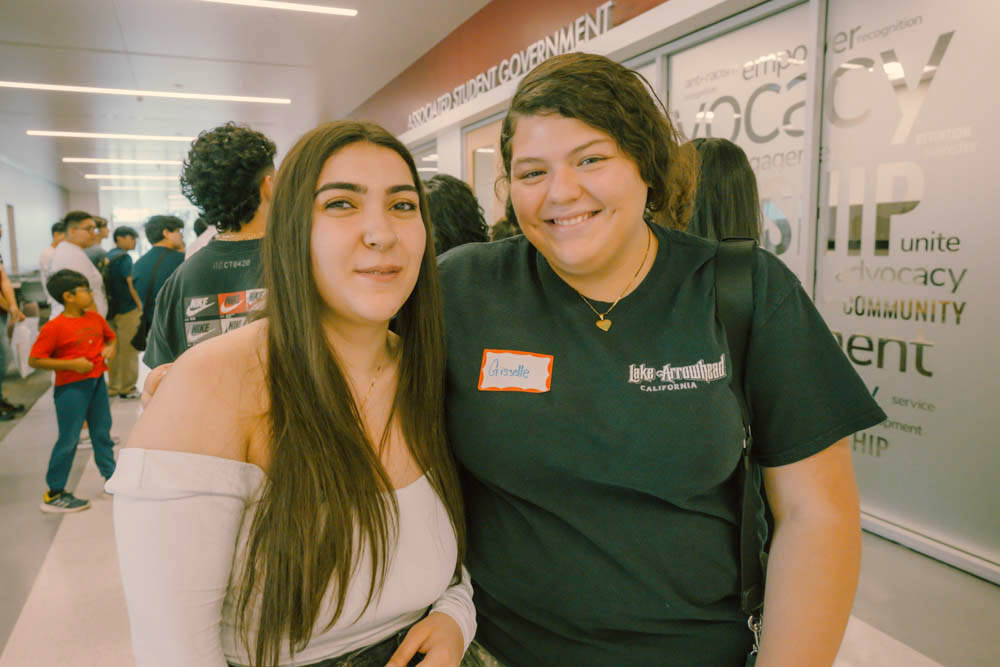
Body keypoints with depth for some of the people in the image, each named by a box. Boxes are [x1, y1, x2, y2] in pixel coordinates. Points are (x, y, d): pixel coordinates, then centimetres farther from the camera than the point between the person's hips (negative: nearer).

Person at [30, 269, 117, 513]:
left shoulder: (95, 318, 2)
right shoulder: (54, 327, -16)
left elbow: (110, 337, 20)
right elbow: (34, 360, -15)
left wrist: (110, 348, -2)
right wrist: (71, 364, -22)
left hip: (97, 382, 6)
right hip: (71, 388, -6)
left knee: (102, 432, 16)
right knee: (68, 439, -1)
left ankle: (111, 475, 30)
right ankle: (54, 494, 11)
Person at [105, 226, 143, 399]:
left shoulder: (108, 257, 13)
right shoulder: (124, 257, -13)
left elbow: (109, 283, 17)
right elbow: (131, 284, -16)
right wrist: (141, 305, -7)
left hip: (112, 309, 8)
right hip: (127, 309, -8)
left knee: (114, 350, 14)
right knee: (128, 350, 0)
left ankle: (113, 386, 21)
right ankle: (127, 388, 5)